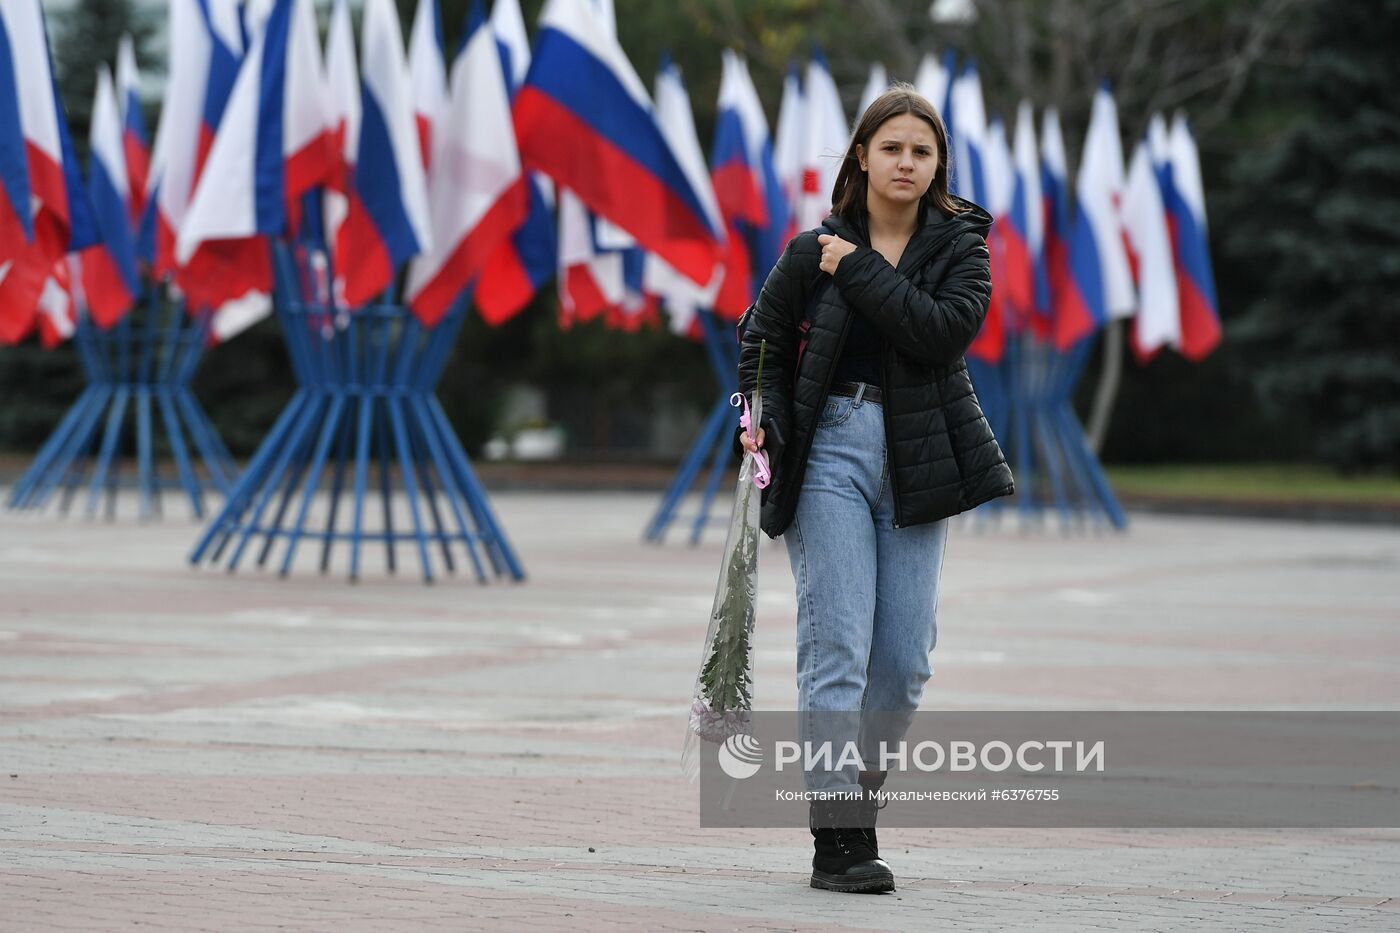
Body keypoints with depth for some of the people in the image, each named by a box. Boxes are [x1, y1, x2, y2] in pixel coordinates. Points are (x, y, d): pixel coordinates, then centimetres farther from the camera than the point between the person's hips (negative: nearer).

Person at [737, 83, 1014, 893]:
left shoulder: (959, 244, 4)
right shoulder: (815, 251, 3)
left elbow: (947, 330, -14)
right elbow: (762, 340, 15)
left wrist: (860, 272, -13)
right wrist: (761, 422, -1)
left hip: (918, 459, 2)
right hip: (831, 450, -2)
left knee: (906, 659, 2)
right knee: (838, 646, -10)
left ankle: (859, 788, 21)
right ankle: (839, 835, -9)